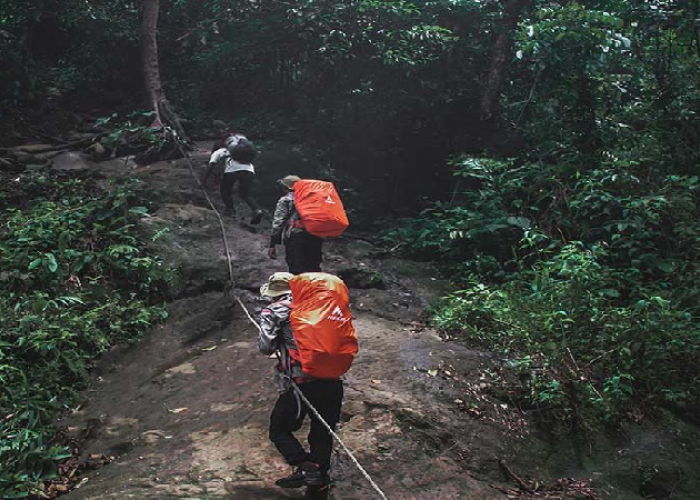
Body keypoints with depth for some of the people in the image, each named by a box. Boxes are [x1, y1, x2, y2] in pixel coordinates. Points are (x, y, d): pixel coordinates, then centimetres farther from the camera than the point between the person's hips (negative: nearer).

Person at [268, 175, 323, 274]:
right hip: (316, 236, 5)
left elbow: (278, 222, -2)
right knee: (314, 269, 13)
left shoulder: (285, 200, 7)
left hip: (295, 237, -4)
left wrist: (273, 244, -3)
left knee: (297, 271, -7)